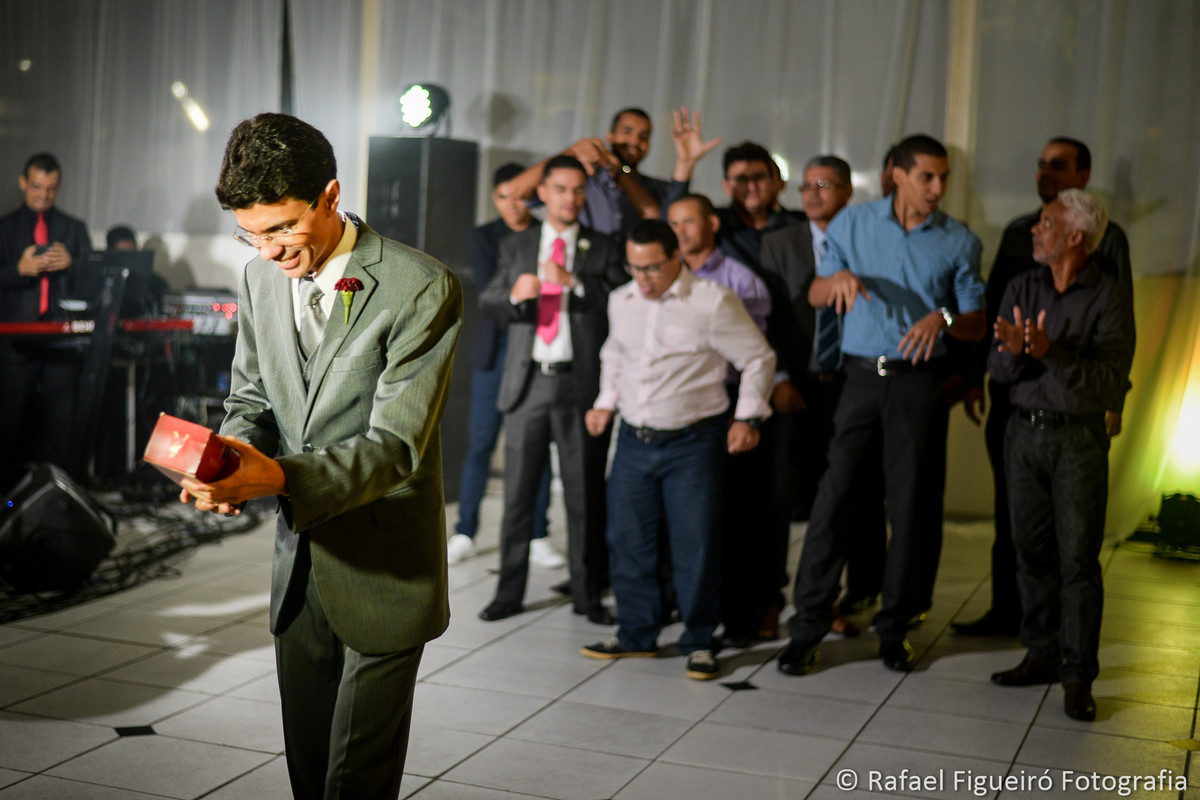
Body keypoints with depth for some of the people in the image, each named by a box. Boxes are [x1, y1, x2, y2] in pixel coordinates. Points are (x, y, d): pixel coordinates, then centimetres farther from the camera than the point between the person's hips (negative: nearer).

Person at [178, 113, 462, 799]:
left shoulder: (422, 289, -18)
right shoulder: (261, 277, 4)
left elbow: (395, 446, -21)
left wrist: (279, 477, -36)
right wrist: (232, 454, -12)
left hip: (382, 571, -6)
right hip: (299, 562, 6)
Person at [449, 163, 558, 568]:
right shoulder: (483, 237, 5)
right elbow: (488, 288, -8)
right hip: (497, 348, 0)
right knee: (480, 443, 0)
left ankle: (537, 537, 12)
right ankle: (464, 532, 12)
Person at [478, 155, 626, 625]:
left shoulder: (602, 249, 7)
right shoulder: (515, 246, 14)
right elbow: (486, 303, 9)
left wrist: (573, 282, -17)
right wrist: (513, 294, -12)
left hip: (580, 383, -2)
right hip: (527, 382, 2)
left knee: (585, 494, 3)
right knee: (518, 492, 5)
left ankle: (588, 595, 14)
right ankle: (509, 593, 15)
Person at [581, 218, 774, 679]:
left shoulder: (713, 302, -9)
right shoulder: (621, 301, 8)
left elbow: (758, 359, -1)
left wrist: (747, 417, -6)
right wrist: (606, 403, 15)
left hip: (693, 444, -5)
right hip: (634, 441, 5)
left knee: (696, 545, -2)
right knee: (627, 539, 9)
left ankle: (698, 642, 14)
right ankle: (637, 634, 25)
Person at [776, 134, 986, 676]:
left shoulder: (959, 241, 5)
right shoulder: (853, 223, 7)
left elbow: (977, 324, 7)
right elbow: (815, 295, 11)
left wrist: (943, 317, -15)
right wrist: (841, 277, -11)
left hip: (919, 382, 0)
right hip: (860, 375, 0)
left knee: (912, 504, 2)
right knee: (834, 496, -5)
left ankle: (895, 627, 17)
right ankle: (808, 626, 3)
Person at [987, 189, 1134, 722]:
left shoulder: (1109, 298, -7)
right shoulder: (1022, 289, 6)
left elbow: (1112, 381, -17)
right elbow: (998, 368, 1)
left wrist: (1051, 352, -28)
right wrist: (1014, 351, -22)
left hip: (1079, 436, -4)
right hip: (1025, 432, 4)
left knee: (1079, 558, -3)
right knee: (1032, 551, 8)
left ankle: (1078, 676, 4)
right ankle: (1042, 654, 21)